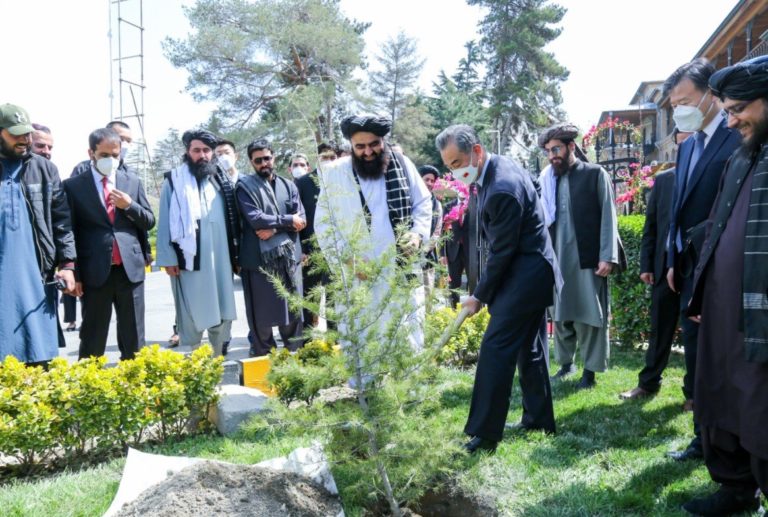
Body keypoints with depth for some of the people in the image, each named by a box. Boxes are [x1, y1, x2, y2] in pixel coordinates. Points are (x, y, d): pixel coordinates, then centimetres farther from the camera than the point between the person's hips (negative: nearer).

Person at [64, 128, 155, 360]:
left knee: (134, 338, 10)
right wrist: (74, 273, -4)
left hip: (130, 268, 3)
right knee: (92, 339, 5)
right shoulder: (73, 185, 1)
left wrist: (129, 206, -7)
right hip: (95, 272, -2)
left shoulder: (133, 181, 9)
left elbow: (149, 222, 12)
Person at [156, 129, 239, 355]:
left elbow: (232, 218, 14)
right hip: (190, 260, -4)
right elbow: (165, 221, -2)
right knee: (192, 317, 0)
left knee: (222, 314, 9)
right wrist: (168, 258, -9)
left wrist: (236, 254, 10)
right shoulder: (174, 180, 2)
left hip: (220, 259, 4)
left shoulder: (221, 180, 13)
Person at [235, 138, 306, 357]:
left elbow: (301, 220, 2)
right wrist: (287, 221, -8)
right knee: (261, 314, 3)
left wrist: (275, 229, -13)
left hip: (288, 256, 4)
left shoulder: (288, 185, 13)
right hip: (259, 258, -3)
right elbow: (255, 219, -14)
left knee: (294, 310, 9)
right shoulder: (245, 186, 1)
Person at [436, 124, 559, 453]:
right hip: (533, 270, 10)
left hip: (523, 276, -10)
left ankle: (485, 433, -4)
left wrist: (480, 295, -9)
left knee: (495, 348, -9)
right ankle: (539, 418, 29)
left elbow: (502, 251, -20)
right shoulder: (498, 168, 6)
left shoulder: (502, 189, -26)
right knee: (529, 348, 17)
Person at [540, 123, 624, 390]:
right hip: (558, 259, 4)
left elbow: (608, 217, -4)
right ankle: (565, 363, 25)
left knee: (590, 316, 1)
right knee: (560, 315, 11)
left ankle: (590, 370, 11)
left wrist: (607, 256, -12)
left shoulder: (595, 175, 0)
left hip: (588, 258, -4)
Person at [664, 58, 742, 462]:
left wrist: (700, 239, -15)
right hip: (691, 269, 8)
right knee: (696, 355, 12)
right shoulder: (687, 147, 16)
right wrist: (674, 260, 14)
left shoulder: (739, 139, -10)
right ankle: (704, 438, 23)